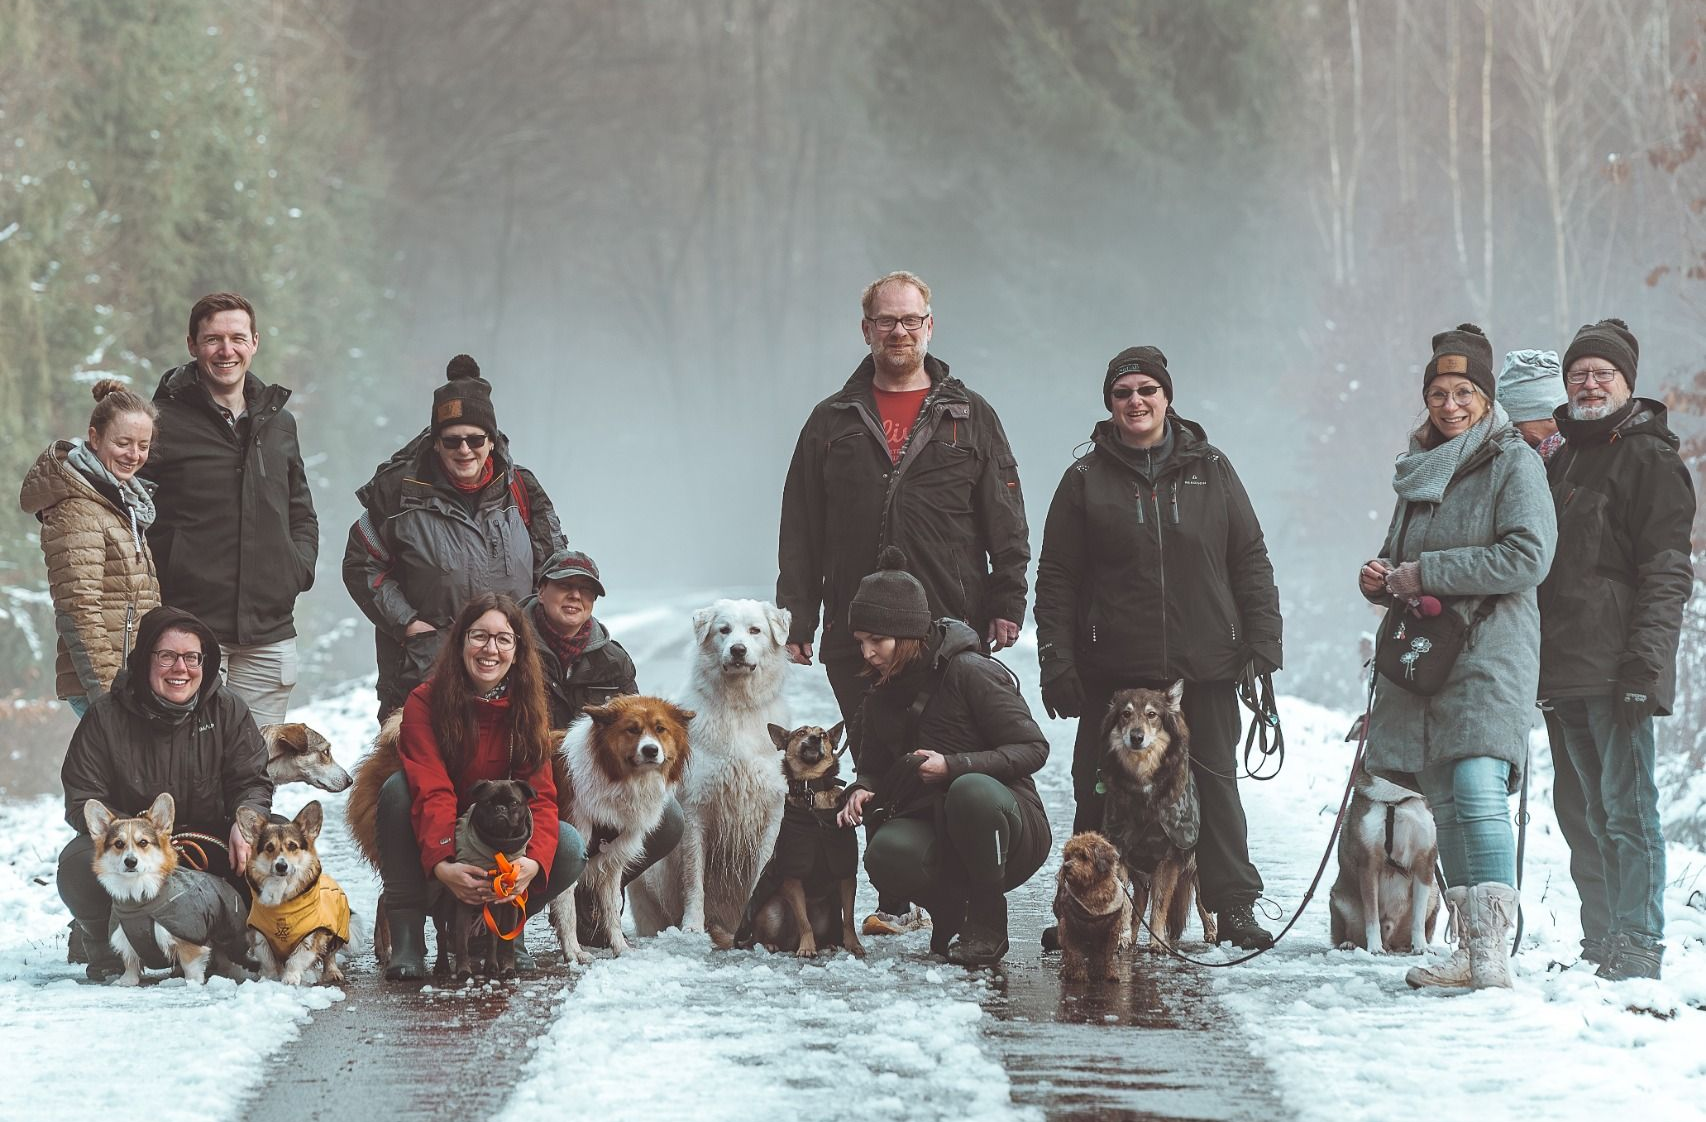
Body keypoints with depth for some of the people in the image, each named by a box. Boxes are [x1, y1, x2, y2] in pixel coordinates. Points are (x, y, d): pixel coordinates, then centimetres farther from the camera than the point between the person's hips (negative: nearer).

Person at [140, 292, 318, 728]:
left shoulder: (279, 424, 16)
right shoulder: (164, 425, -2)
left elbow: (302, 515, 26)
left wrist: (298, 569, 8)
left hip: (269, 636, 5)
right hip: (191, 634, -5)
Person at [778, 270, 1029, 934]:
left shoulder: (970, 418, 9)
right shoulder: (834, 422, 12)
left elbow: (1005, 523, 7)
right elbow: (800, 531, 11)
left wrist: (1006, 602, -4)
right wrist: (797, 621, 4)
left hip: (951, 629, -2)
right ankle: (895, 897, 7)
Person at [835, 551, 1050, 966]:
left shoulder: (971, 673, -11)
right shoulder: (880, 699, 9)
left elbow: (1033, 749, -13)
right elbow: (875, 768, 23)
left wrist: (953, 767, -24)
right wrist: (862, 791, -2)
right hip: (931, 830, 4)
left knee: (970, 791, -40)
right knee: (886, 854, -32)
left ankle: (987, 921, -18)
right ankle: (948, 909, 1)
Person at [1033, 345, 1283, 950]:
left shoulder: (1210, 470, 7)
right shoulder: (1087, 479, 5)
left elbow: (1251, 561, 8)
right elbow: (1056, 578, 4)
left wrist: (1262, 645, 0)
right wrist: (1057, 663, -3)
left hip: (1205, 667, 0)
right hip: (1115, 668, 0)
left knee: (1214, 782, 3)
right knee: (1100, 787, 2)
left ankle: (1233, 905, 10)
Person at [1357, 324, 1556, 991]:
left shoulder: (1513, 463, -3)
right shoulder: (1421, 469, 18)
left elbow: (1528, 557, -15)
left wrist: (1427, 572, -13)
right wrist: (1380, 579, 6)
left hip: (1490, 646, -7)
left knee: (1478, 792, -19)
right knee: (1445, 803, 5)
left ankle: (1493, 953, -23)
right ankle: (1469, 951, 8)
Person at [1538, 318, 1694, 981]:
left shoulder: (1649, 459, -3)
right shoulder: (1563, 460, 21)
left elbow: (1666, 572, -9)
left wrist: (1645, 658, -19)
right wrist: (1536, 663, 21)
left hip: (1617, 668, -8)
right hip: (1564, 666, 8)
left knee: (1626, 808, -10)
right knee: (1589, 810, 10)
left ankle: (1639, 945, -11)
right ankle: (1601, 940, 14)